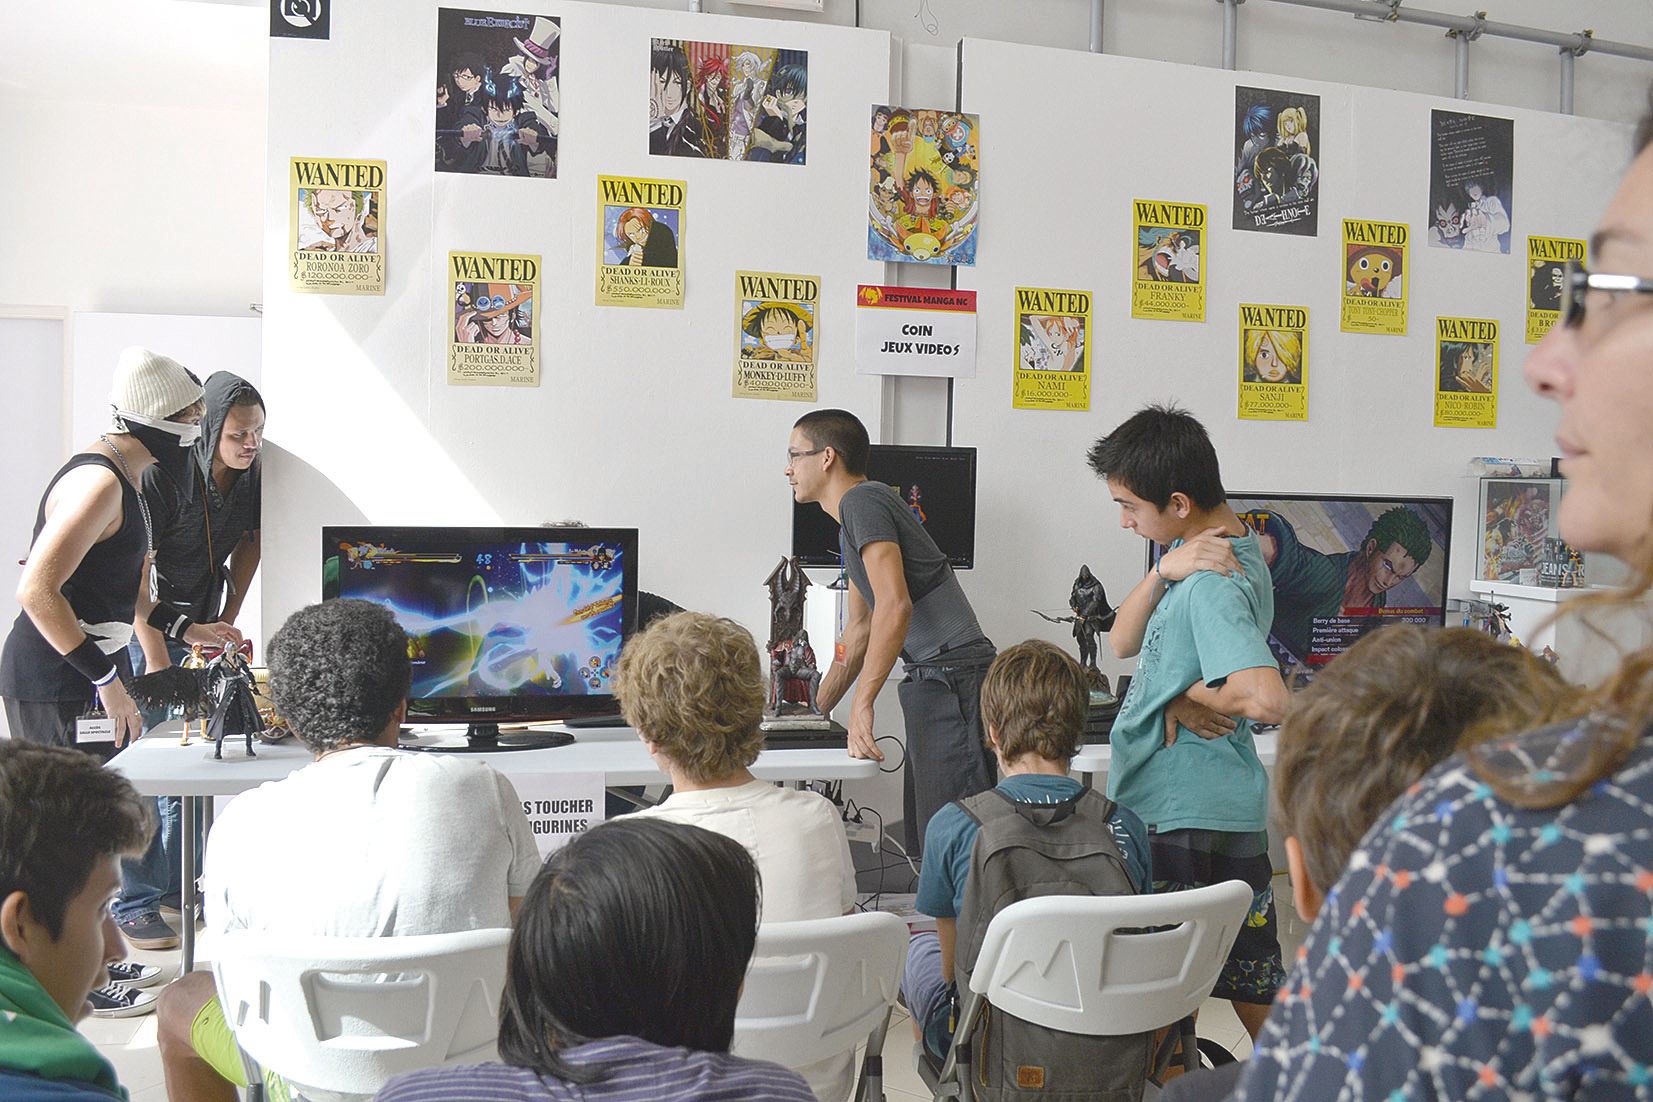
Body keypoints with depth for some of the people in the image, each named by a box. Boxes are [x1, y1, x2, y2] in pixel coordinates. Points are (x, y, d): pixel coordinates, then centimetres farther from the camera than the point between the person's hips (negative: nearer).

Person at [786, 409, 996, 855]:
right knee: (925, 835, 10)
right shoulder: (851, 522, 23)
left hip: (953, 677, -10)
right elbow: (861, 627, 29)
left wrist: (862, 703, -19)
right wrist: (816, 710, 26)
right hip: (932, 684, 10)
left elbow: (894, 606, -20)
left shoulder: (862, 500, -9)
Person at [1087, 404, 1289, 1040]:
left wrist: (1188, 699, -18)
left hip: (1186, 821, -10)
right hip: (1226, 810, 10)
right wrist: (1164, 571, -11)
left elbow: (1267, 700, -36)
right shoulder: (1198, 550, 8)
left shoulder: (1212, 585, -23)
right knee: (1250, 976, 19)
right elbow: (1123, 642, 5)